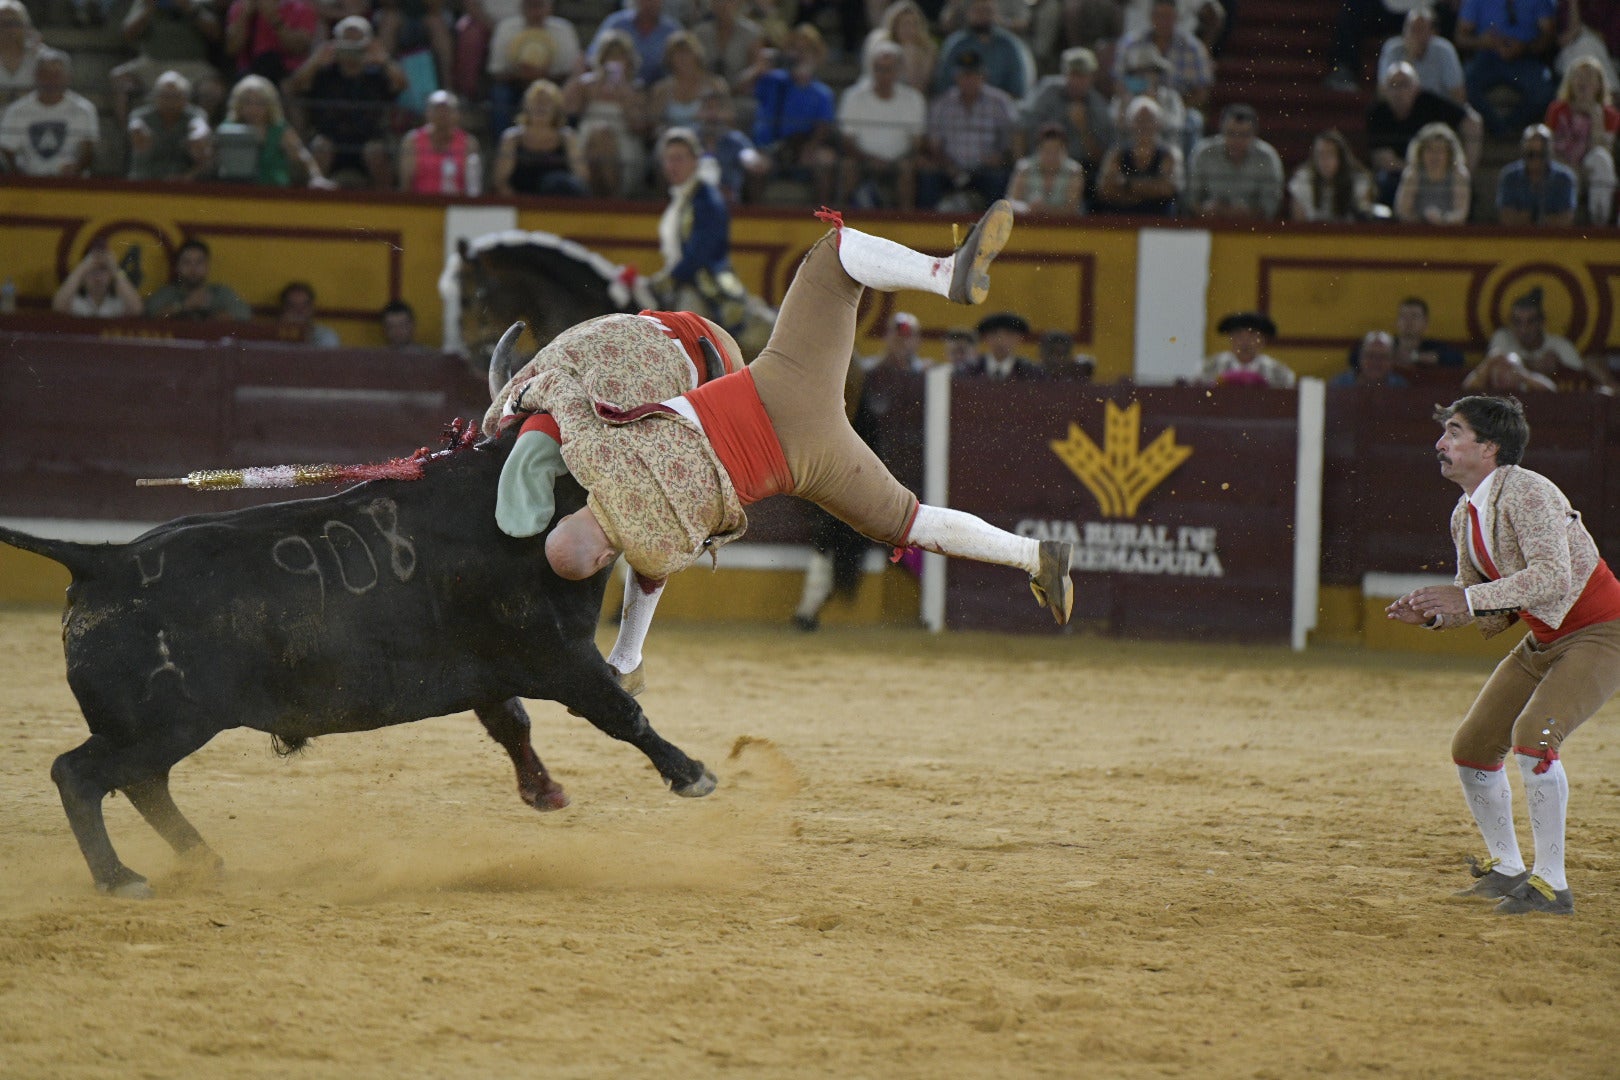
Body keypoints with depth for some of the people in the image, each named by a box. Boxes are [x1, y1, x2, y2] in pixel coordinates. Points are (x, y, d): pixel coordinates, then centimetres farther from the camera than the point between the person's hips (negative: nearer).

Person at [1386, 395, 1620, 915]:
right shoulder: (1465, 515, 5)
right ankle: (1506, 869, 23)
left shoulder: (1524, 493, -22)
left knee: (1532, 735, -27)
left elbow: (1553, 576, -34)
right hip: (1542, 641, 9)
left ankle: (1551, 883, -18)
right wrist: (1432, 614, -8)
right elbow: (1478, 603, 13)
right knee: (1471, 746, 6)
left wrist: (1467, 598, -36)